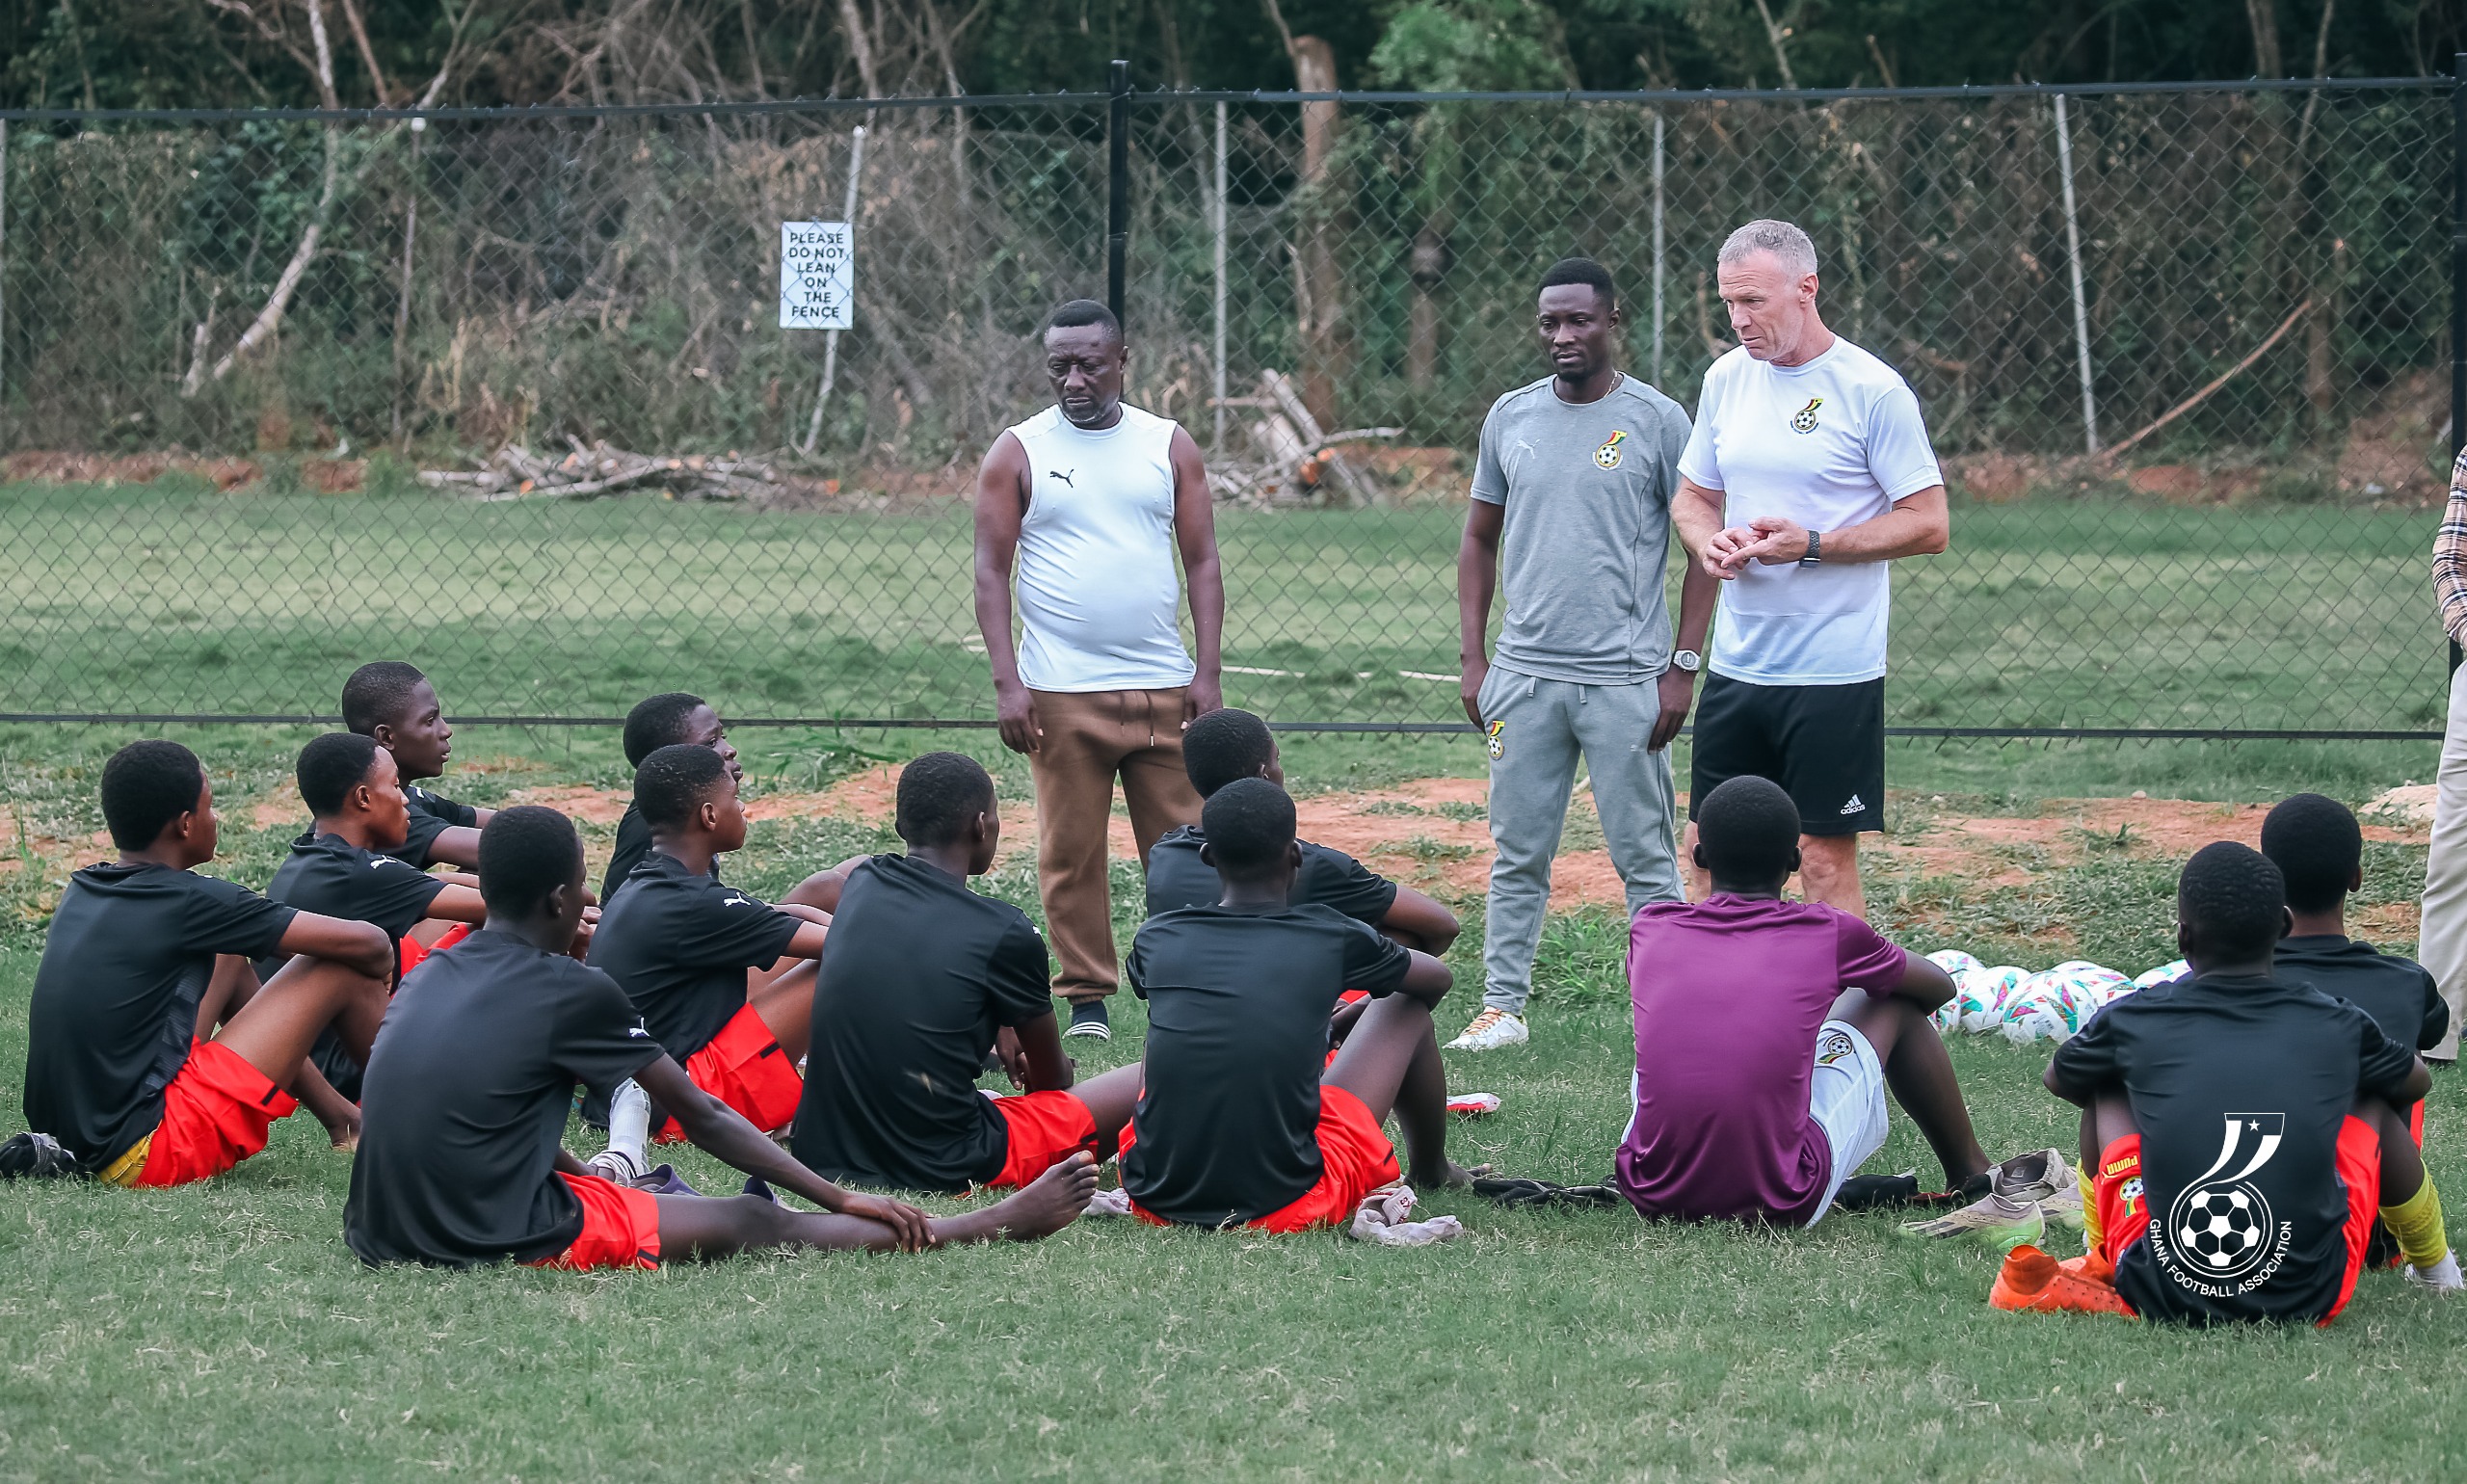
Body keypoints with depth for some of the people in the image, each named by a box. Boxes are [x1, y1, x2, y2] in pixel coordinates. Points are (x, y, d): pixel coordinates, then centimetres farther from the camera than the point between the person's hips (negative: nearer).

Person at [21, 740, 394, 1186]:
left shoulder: (82, 892, 10)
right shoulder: (188, 902, -11)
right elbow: (366, 944, -6)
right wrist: (381, 964, 19)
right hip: (147, 1156, -9)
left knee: (229, 955, 27)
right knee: (342, 968, -1)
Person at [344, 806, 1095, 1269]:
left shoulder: (428, 978, 13)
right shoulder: (571, 991, -6)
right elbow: (702, 1117, 2)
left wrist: (600, 1182, 36)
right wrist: (839, 1199, 11)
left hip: (381, 1236, 6)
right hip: (505, 1241, -6)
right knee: (746, 1222, 7)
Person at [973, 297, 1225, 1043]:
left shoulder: (1170, 447, 9)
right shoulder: (1018, 452, 3)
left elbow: (1201, 561, 9)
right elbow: (992, 570, 1)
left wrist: (1207, 672, 0)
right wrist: (1006, 681, -8)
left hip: (1164, 688, 1)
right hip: (1060, 693, -1)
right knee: (1070, 852, 1)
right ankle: (1086, 999, 9)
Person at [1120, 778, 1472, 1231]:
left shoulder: (1156, 940, 3)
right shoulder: (1333, 939, -3)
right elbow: (1435, 978, 21)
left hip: (1155, 1202, 3)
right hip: (1285, 1206, -3)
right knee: (1404, 1008, 18)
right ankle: (1432, 1172, 43)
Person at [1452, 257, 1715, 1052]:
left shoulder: (1658, 421, -3)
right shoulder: (1511, 417, 9)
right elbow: (1480, 540, 17)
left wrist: (1682, 668, -8)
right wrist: (1472, 657, 8)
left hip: (1626, 680, -4)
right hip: (1524, 675, 4)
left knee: (1646, 860, -1)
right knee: (1517, 855, 6)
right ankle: (1502, 1007, 12)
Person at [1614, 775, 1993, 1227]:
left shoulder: (1650, 930, 5)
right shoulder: (1829, 934, 0)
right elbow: (1939, 987, 22)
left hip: (1654, 1196, 3)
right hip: (1784, 1205, -3)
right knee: (1892, 1003, 19)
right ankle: (1971, 1175, 39)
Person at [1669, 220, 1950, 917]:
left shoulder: (1873, 390, -10)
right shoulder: (1727, 378, 9)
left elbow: (1929, 524, -9)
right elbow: (1693, 494, 20)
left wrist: (1812, 546, -18)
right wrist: (1708, 541, -4)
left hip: (1834, 672, -6)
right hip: (1736, 667, 6)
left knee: (1826, 864, -4)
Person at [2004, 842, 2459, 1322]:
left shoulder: (2134, 1021, 0)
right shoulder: (2339, 1027, 2)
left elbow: (2058, 1079, 24)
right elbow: (2415, 1081, 26)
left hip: (2158, 1297, 0)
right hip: (2310, 1300, 0)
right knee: (2374, 1096, 27)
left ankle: (2099, 1262, 37)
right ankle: (2433, 1265, 48)